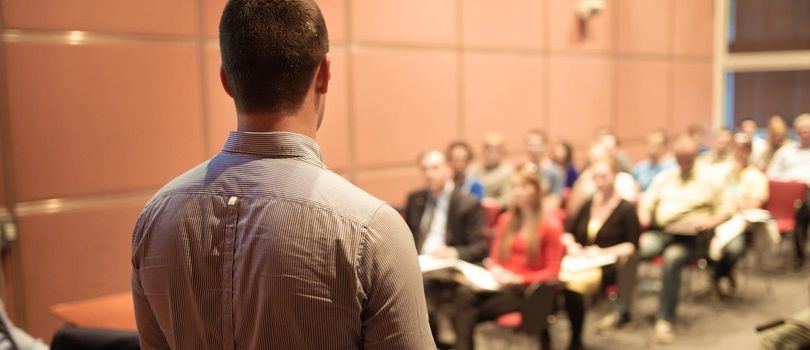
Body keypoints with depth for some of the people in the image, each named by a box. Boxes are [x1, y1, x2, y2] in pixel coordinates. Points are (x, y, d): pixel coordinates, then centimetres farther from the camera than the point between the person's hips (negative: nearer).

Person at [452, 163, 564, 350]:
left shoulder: (550, 224, -2)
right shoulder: (506, 219, 16)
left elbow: (552, 271, -2)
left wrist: (518, 278, -13)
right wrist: (495, 269, -6)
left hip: (527, 290, -5)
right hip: (501, 284, 5)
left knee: (467, 314, -25)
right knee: (464, 295, -29)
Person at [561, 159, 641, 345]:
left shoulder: (626, 208, 2)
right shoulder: (589, 204, 17)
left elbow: (632, 246, -1)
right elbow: (567, 232, 21)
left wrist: (603, 252, -11)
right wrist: (571, 244, -1)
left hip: (609, 266, -4)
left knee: (573, 284, -35)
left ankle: (576, 340, -17)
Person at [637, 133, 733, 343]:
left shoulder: (710, 179, 9)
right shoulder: (664, 177, 20)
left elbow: (726, 210, 7)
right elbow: (646, 202, 18)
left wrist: (710, 222, -14)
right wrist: (643, 216, -5)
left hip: (691, 237, -3)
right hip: (661, 231, 3)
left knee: (672, 258, -37)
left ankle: (665, 320, -31)